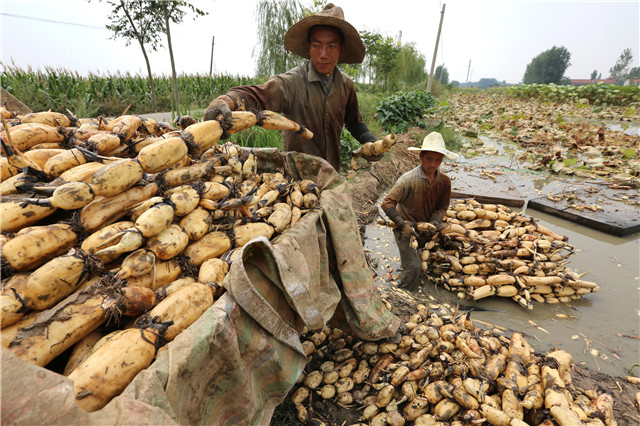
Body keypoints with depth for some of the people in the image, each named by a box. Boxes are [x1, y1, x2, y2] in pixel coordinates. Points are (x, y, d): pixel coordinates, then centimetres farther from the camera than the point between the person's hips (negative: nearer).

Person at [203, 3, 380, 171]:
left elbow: (354, 122, 19)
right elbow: (256, 94, -30)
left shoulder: (346, 85, 4)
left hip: (332, 173, 4)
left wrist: (370, 141, 2)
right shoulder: (292, 82, -13)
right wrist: (225, 100, -50)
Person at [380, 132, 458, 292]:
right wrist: (402, 225, -24)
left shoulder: (444, 181, -6)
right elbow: (387, 203, -23)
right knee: (413, 268, -11)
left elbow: (442, 206, 4)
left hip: (425, 227, 6)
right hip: (406, 227, -5)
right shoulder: (408, 179, -22)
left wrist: (433, 223, -14)